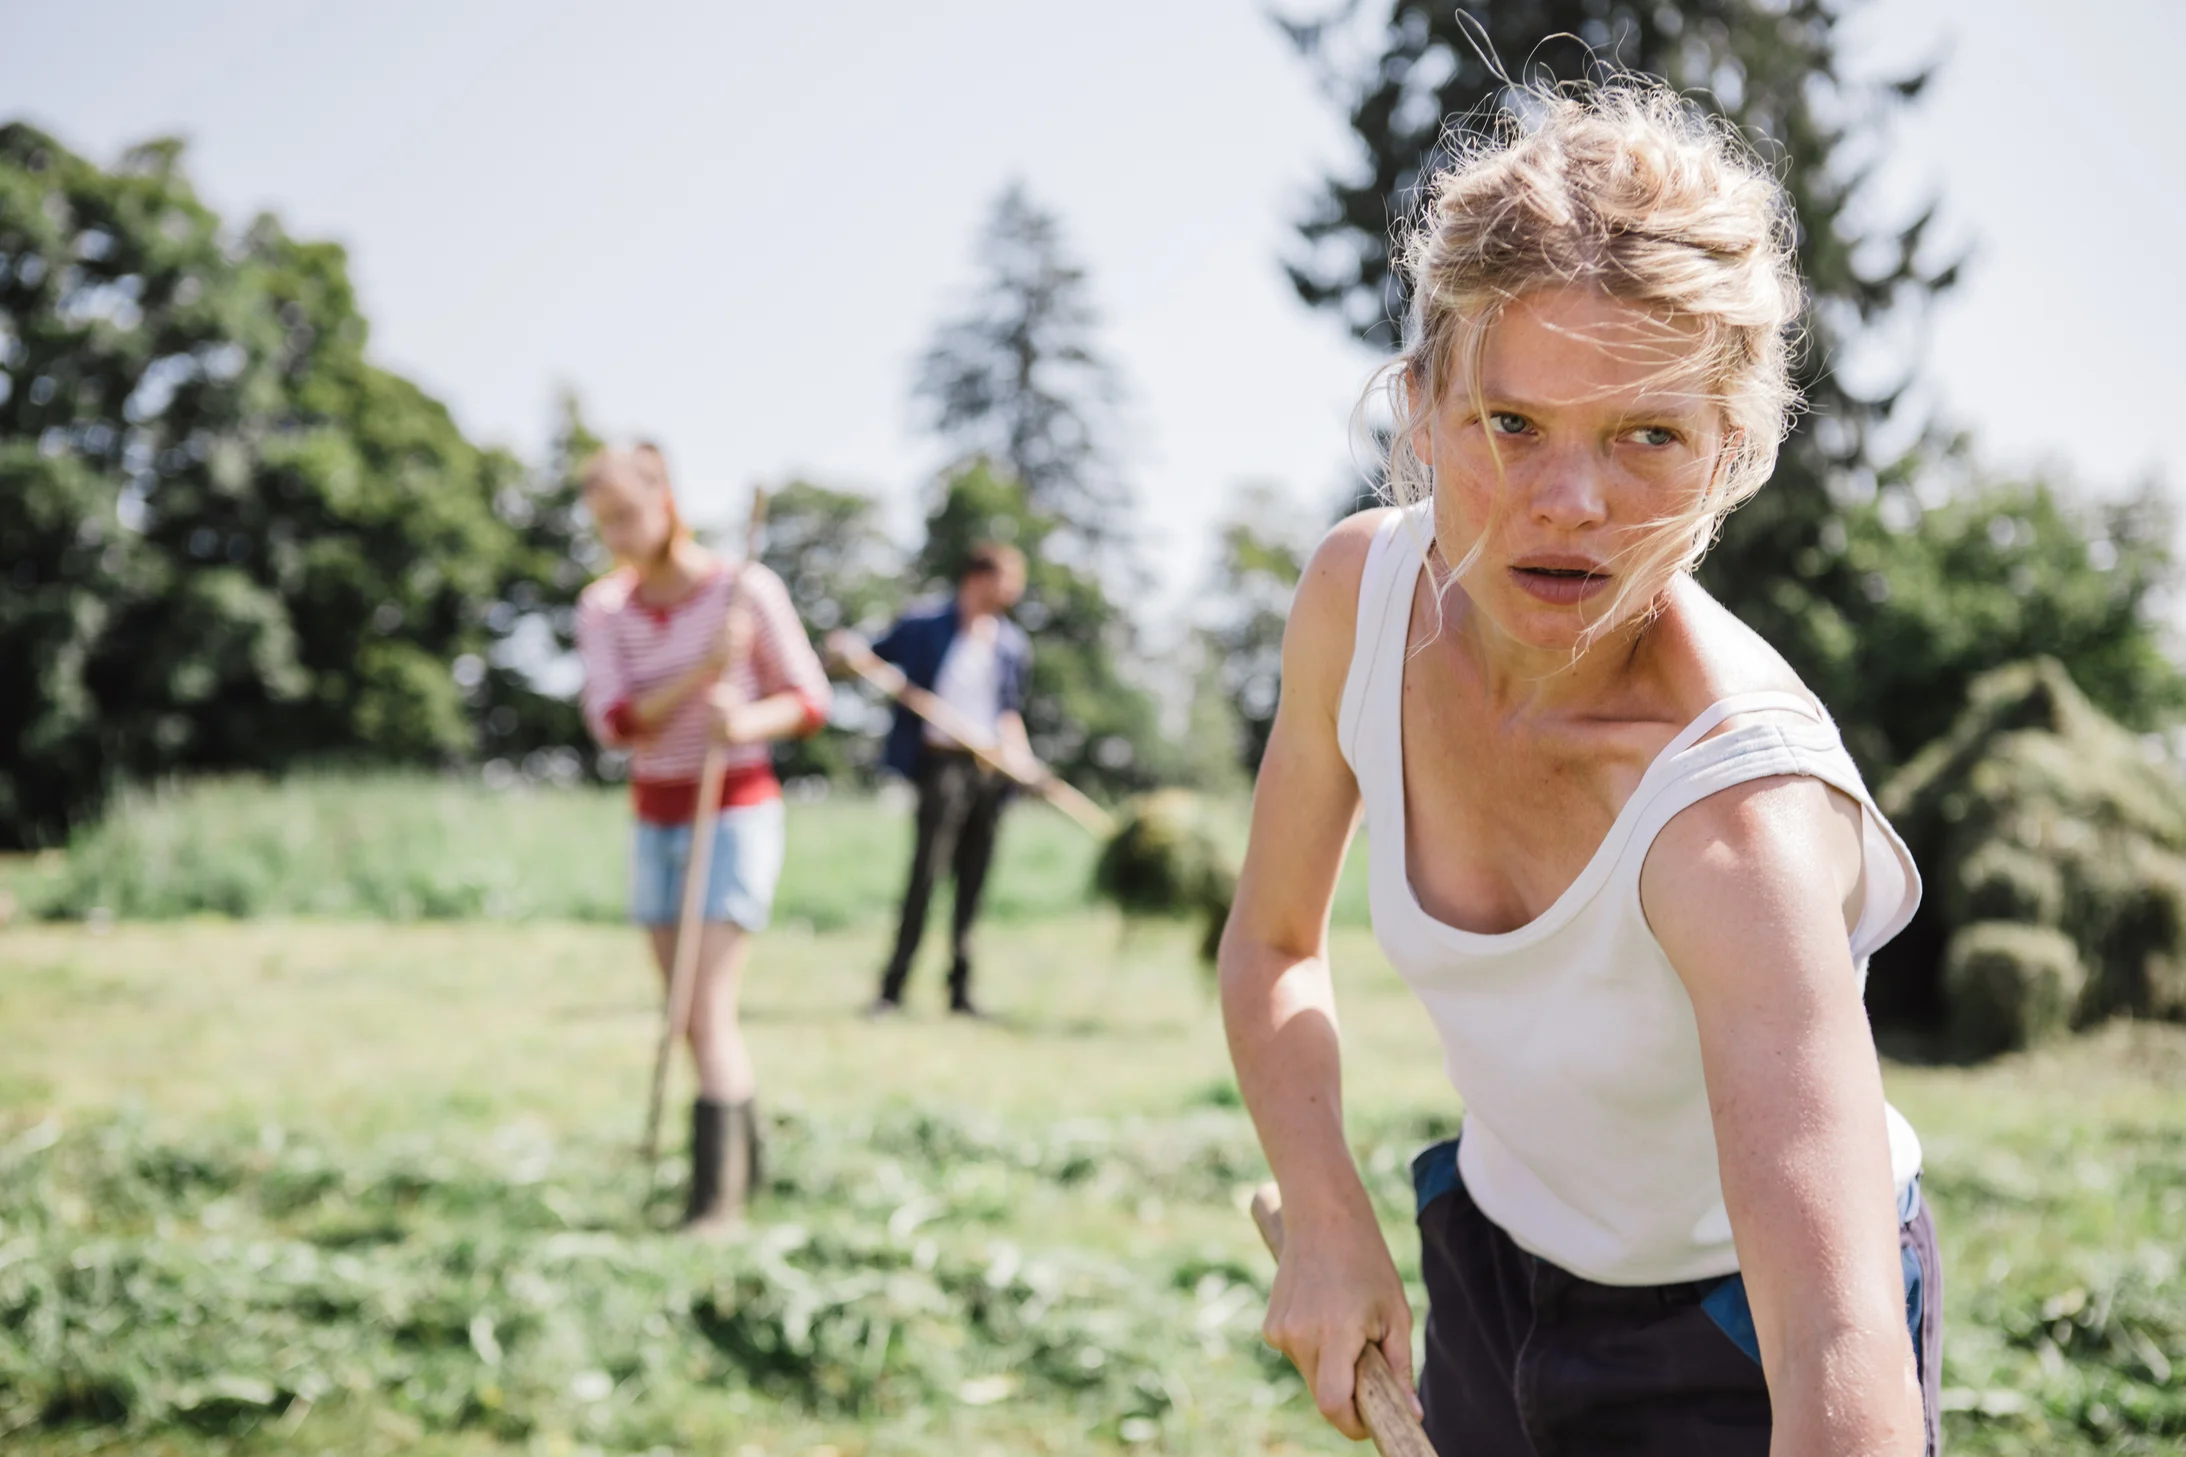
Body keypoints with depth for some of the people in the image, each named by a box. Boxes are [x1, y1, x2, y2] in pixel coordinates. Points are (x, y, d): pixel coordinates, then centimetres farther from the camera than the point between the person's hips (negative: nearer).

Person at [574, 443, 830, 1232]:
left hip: (736, 816, -5)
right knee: (695, 1017, 11)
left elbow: (808, 700, -5)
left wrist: (745, 723, -26)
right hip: (656, 824, 5)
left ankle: (715, 1192, -13)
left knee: (707, 1011, -15)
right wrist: (704, 670, -24)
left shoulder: (746, 588, -11)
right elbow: (615, 723, -11)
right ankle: (745, 1160, 30)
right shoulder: (603, 608, 0)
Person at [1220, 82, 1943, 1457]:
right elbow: (1272, 947, -1)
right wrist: (1326, 1221, -13)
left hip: (1739, 1344, -5)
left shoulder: (1739, 802, -37)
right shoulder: (1363, 592, -18)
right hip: (1492, 1267, 5)